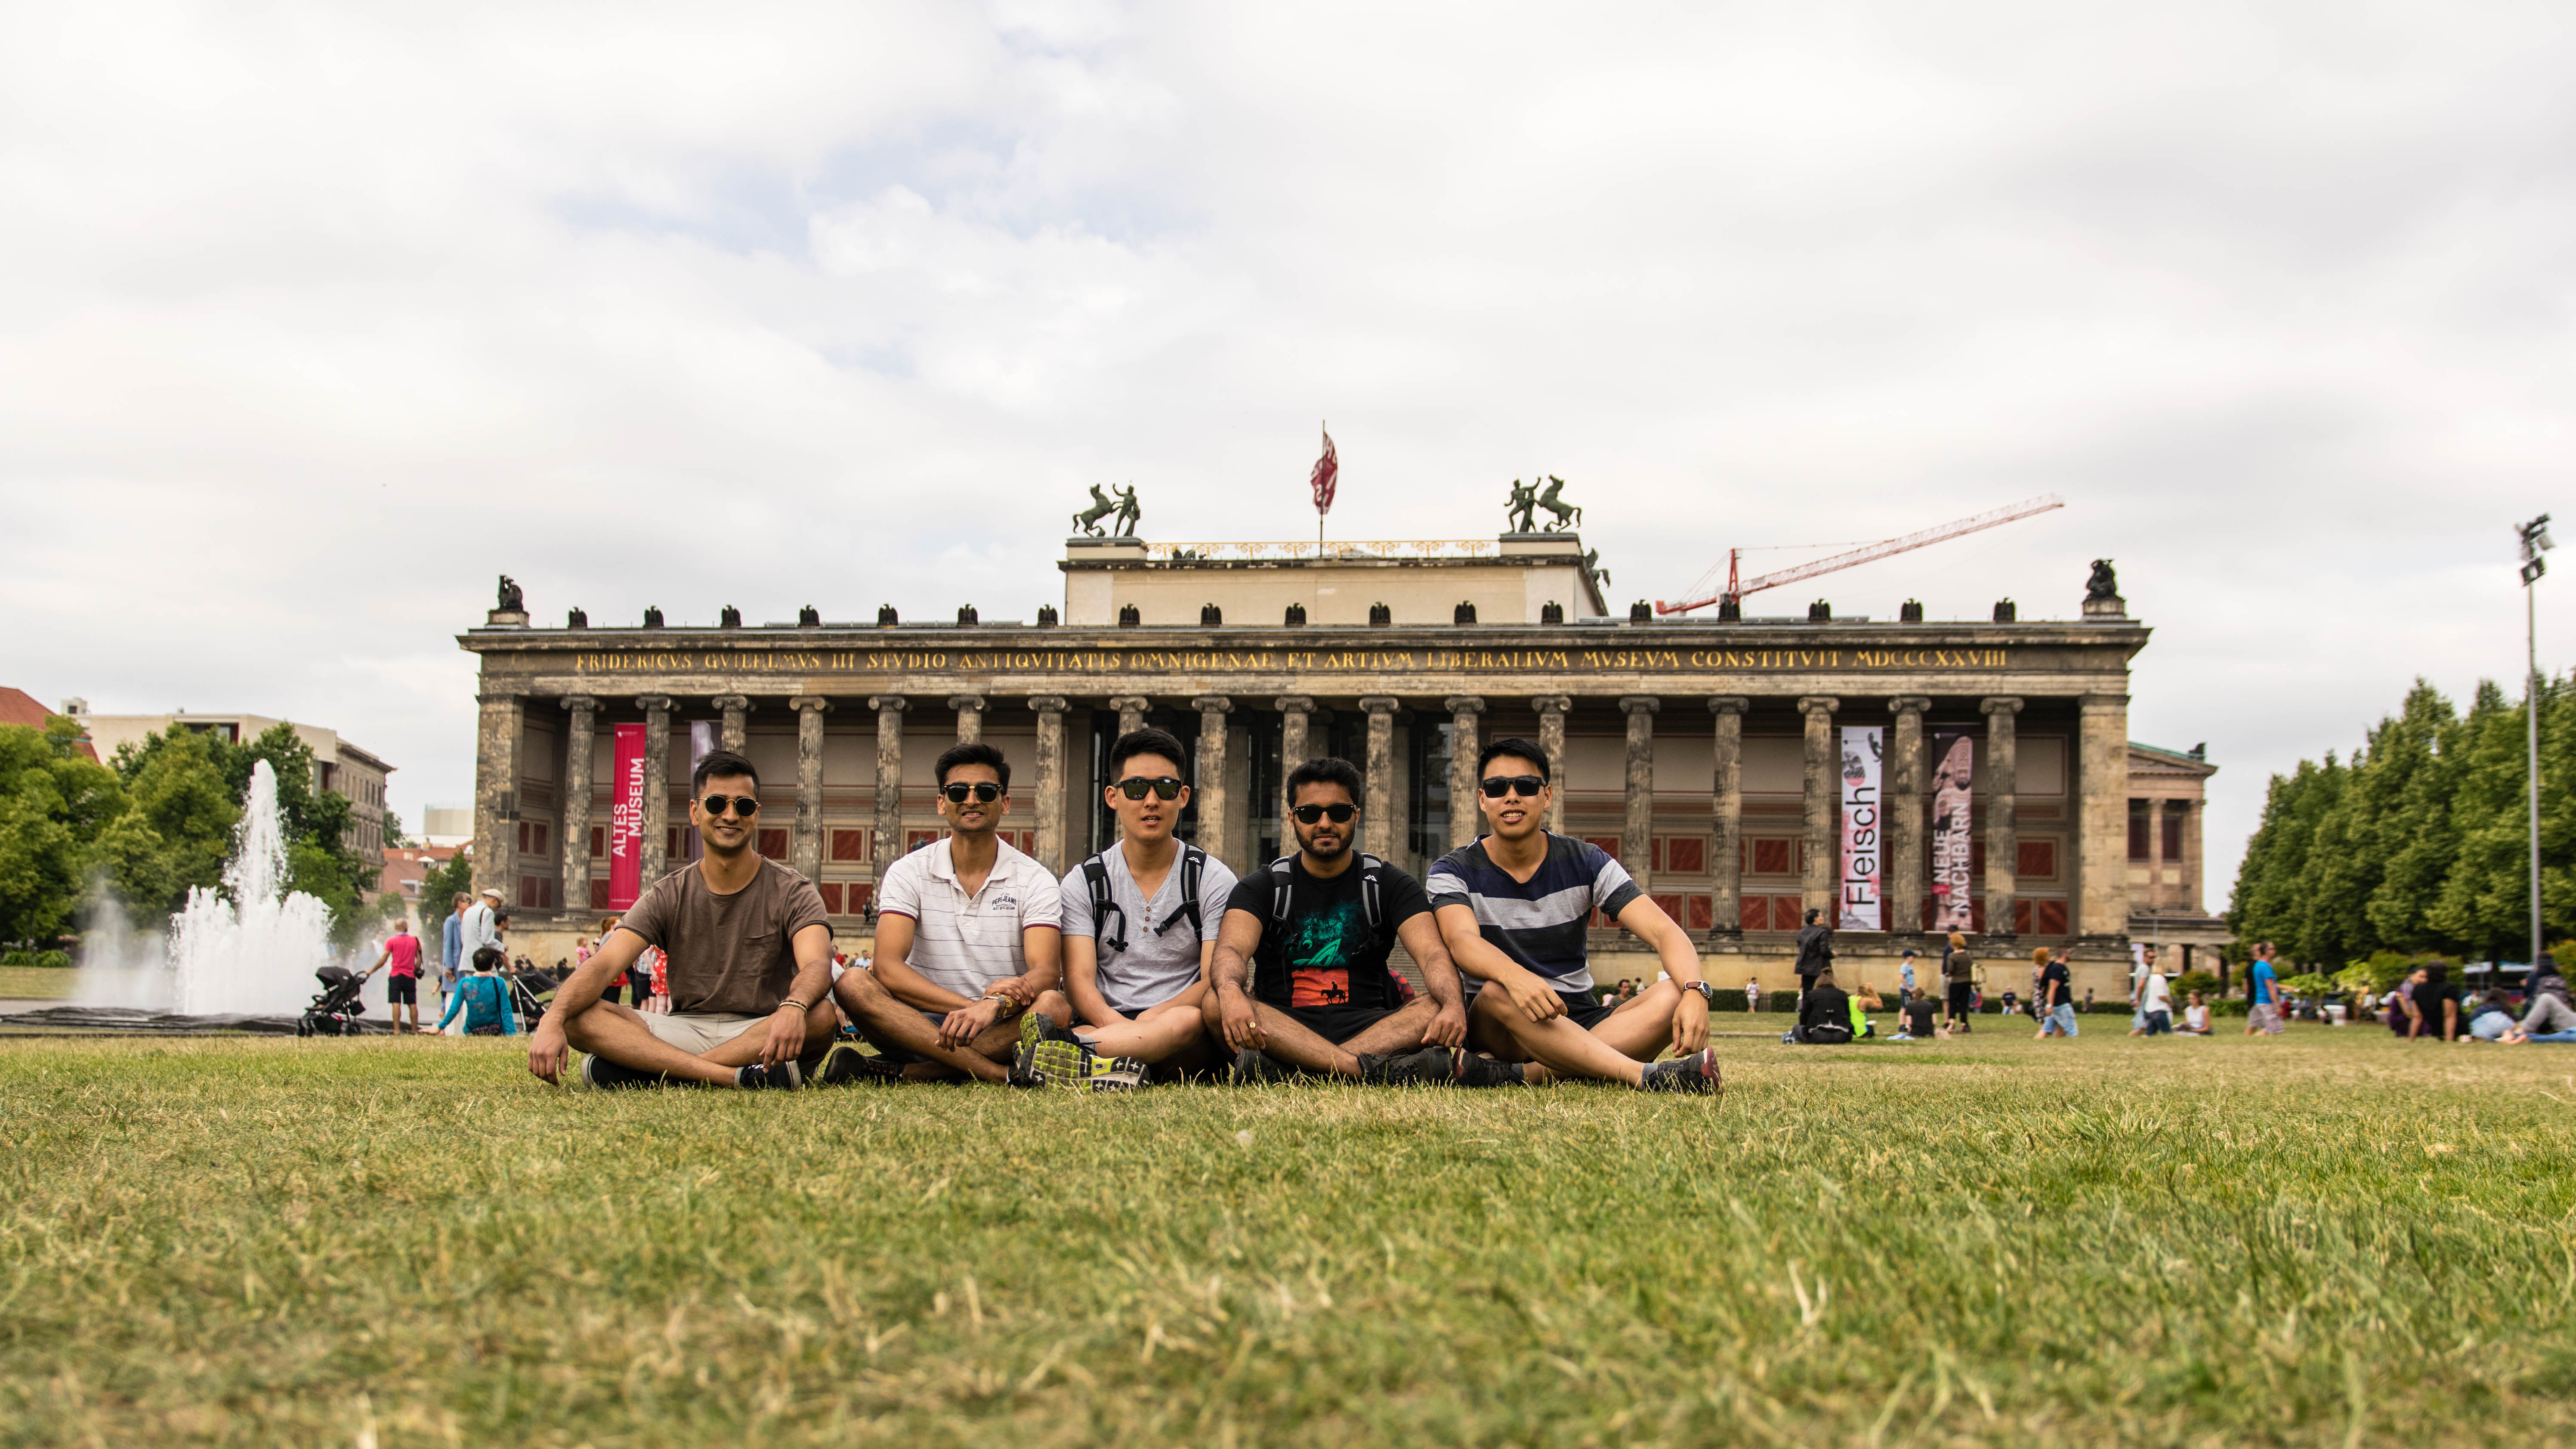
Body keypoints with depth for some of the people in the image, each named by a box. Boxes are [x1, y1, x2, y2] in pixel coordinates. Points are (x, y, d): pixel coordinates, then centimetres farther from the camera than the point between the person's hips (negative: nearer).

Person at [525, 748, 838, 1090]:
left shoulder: (792, 892, 0)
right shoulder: (668, 896, 6)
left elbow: (817, 965, -20)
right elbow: (603, 965, -8)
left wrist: (793, 1008, -46)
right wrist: (552, 1021, -30)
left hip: (761, 1034, -1)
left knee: (823, 1016, -35)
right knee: (575, 1015, -22)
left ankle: (648, 1071, -32)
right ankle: (732, 1075, -36)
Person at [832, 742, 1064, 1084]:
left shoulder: (1034, 880, 2)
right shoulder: (908, 873, 3)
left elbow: (1047, 973, -13)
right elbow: (887, 968, -11)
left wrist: (993, 1006, -36)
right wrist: (971, 1004, -25)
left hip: (1002, 1032, -1)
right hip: (924, 1023, 1)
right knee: (852, 985, -26)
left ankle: (901, 1072, -32)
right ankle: (1004, 1075, -38)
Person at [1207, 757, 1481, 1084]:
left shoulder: (1389, 885, 11)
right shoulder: (1263, 887, 9)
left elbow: (1433, 955, -6)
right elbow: (1231, 949, -10)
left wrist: (1453, 1005, -31)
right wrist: (1230, 992, -37)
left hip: (1371, 1028, 1)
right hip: (1284, 1027, -1)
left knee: (1441, 1008, -28)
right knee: (1215, 1005, -30)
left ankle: (1283, 1069, -41)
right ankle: (1371, 1070, -44)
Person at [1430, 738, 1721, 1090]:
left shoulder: (1585, 863, 3)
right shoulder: (1454, 872, -1)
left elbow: (1664, 933, -8)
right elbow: (1462, 939, -24)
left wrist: (1693, 992, -31)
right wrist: (1513, 975, -48)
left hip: (1582, 1021, 2)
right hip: (1497, 1026, -2)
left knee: (1675, 994, -23)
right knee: (1496, 992, -36)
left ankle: (1534, 1074, -38)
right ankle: (1646, 1075, -48)